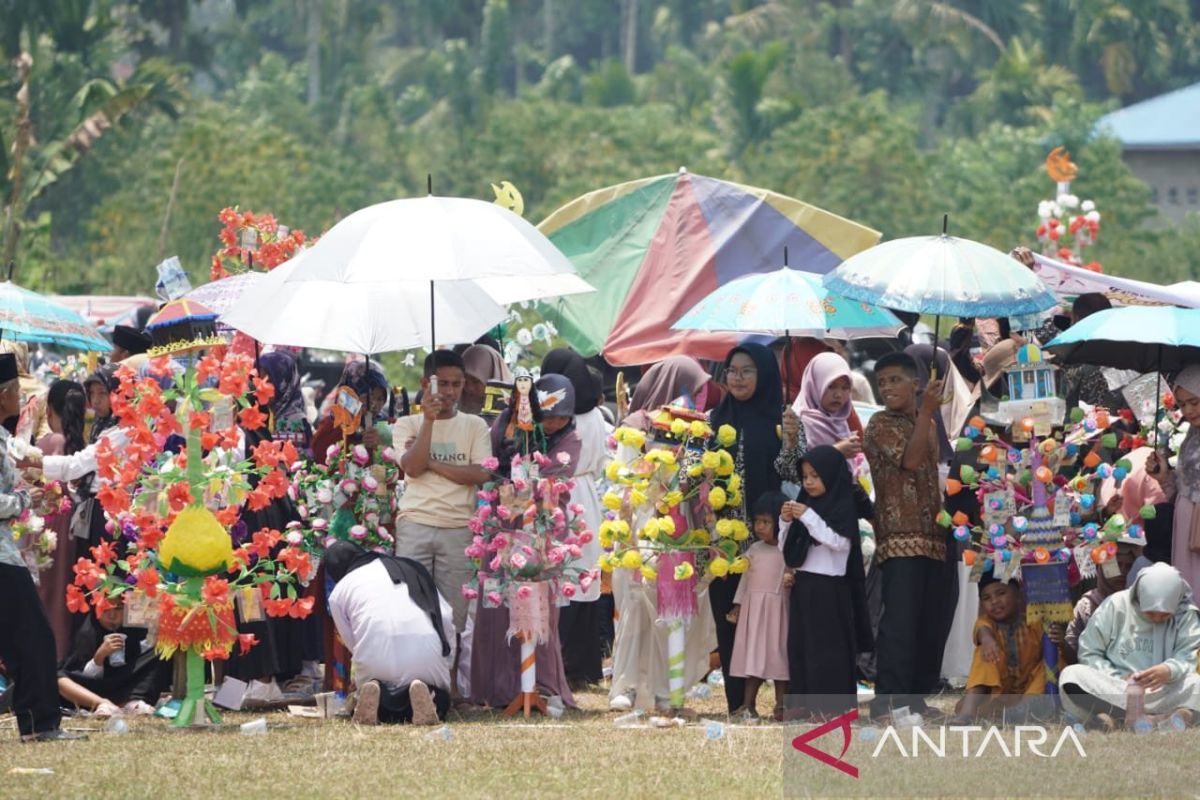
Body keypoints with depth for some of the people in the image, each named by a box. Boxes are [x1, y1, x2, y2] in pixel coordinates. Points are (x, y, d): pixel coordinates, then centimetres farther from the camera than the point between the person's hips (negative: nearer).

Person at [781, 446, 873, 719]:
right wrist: (786, 521, -2)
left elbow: (839, 542, -20)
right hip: (803, 584, 7)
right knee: (800, 642, 7)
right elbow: (788, 547, 17)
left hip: (828, 586, -7)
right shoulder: (806, 504, 13)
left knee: (827, 643, -6)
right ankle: (805, 699, 12)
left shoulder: (842, 506, -7)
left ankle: (832, 701, -3)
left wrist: (808, 518, -21)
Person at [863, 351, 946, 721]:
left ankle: (917, 700, 12)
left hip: (933, 537, 7)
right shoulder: (880, 425, -2)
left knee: (931, 624, 7)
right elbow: (910, 460, -17)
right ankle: (886, 703, -20)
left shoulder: (927, 424, 19)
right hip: (900, 537, -7)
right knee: (900, 620, -16)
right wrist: (927, 410, -17)